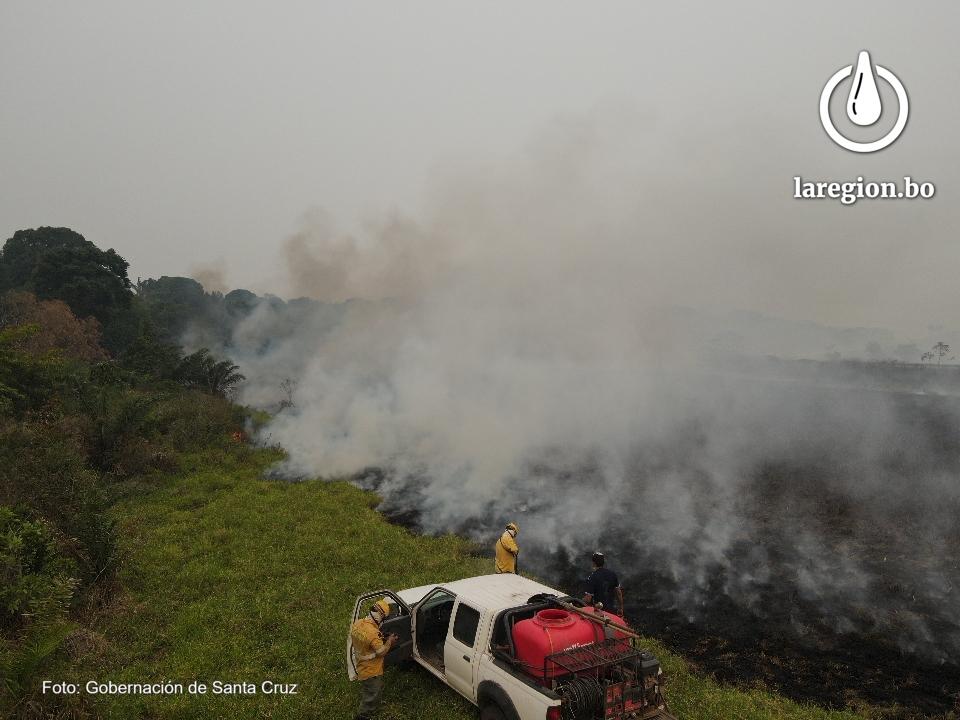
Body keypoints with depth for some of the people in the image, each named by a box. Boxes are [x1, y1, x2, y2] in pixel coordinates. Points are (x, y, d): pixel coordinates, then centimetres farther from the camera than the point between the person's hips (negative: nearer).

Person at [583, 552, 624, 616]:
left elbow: (588, 599, -22)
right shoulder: (612, 574, -4)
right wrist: (620, 608, 15)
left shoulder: (591, 577, -21)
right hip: (610, 608, 5)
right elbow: (618, 592, 4)